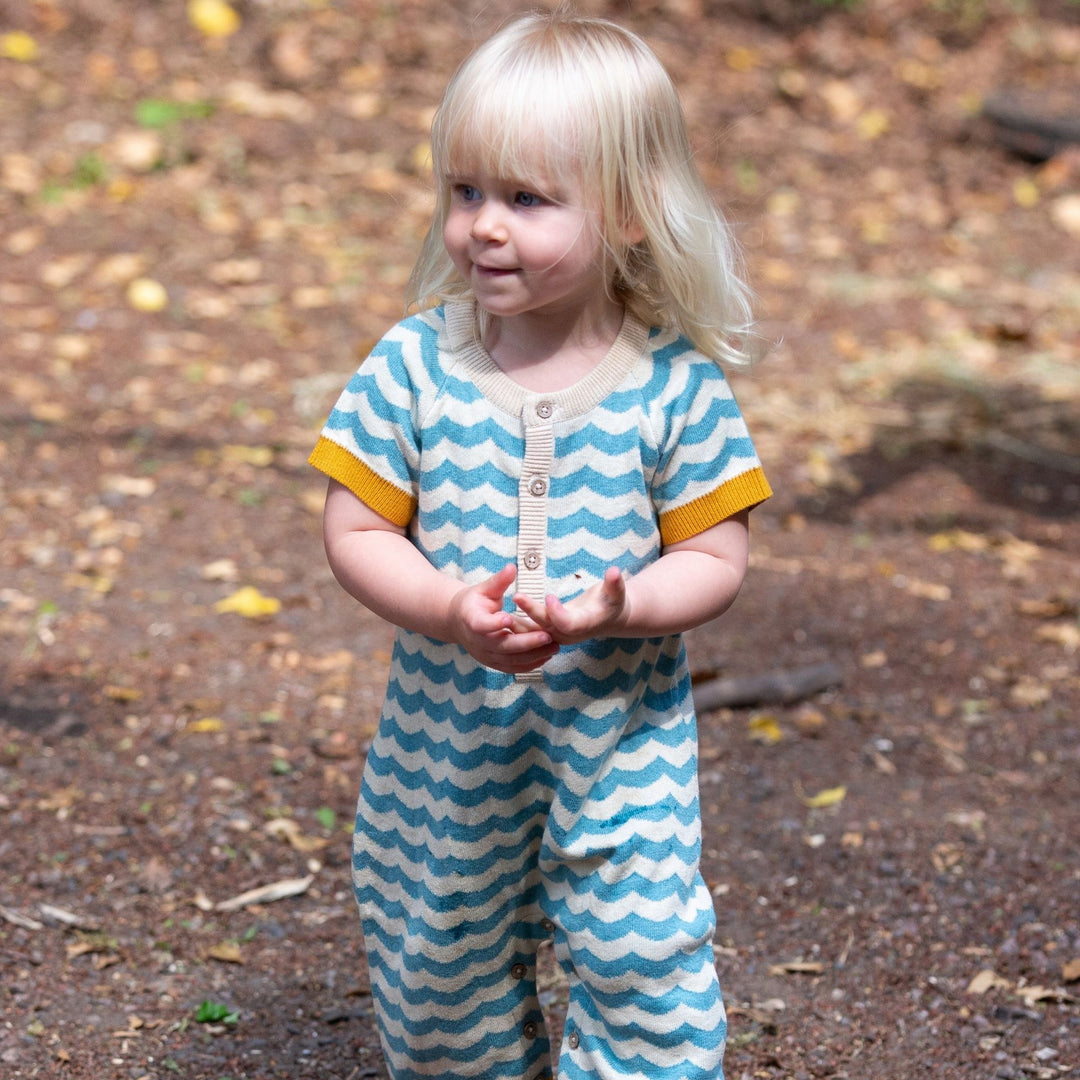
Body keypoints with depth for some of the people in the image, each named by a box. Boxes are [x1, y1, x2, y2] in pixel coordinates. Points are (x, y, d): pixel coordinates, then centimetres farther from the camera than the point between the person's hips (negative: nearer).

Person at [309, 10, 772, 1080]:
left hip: (621, 737, -2)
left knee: (645, 962, -4)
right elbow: (356, 531, -7)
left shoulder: (675, 385, -11)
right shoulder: (414, 366, -9)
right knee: (441, 960, 17)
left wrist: (619, 608, -27)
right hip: (446, 736, 2)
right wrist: (452, 611, -25)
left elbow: (713, 558, -7)